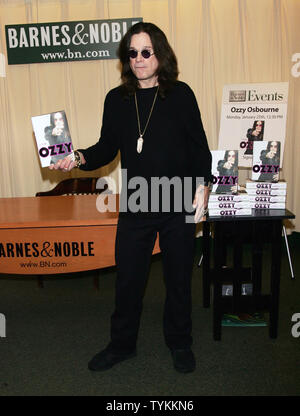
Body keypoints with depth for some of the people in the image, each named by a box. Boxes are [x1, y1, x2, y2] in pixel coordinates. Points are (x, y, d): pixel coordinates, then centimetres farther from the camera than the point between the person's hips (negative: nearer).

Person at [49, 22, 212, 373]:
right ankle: (122, 344, 34)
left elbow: (199, 145, 1)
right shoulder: (117, 100, 5)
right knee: (128, 278, 10)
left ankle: (179, 344, 35)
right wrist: (80, 158, -10)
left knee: (178, 277, 12)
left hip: (179, 205, -1)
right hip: (135, 206, 2)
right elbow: (107, 148, 8)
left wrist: (202, 185, -9)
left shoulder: (180, 94, -1)